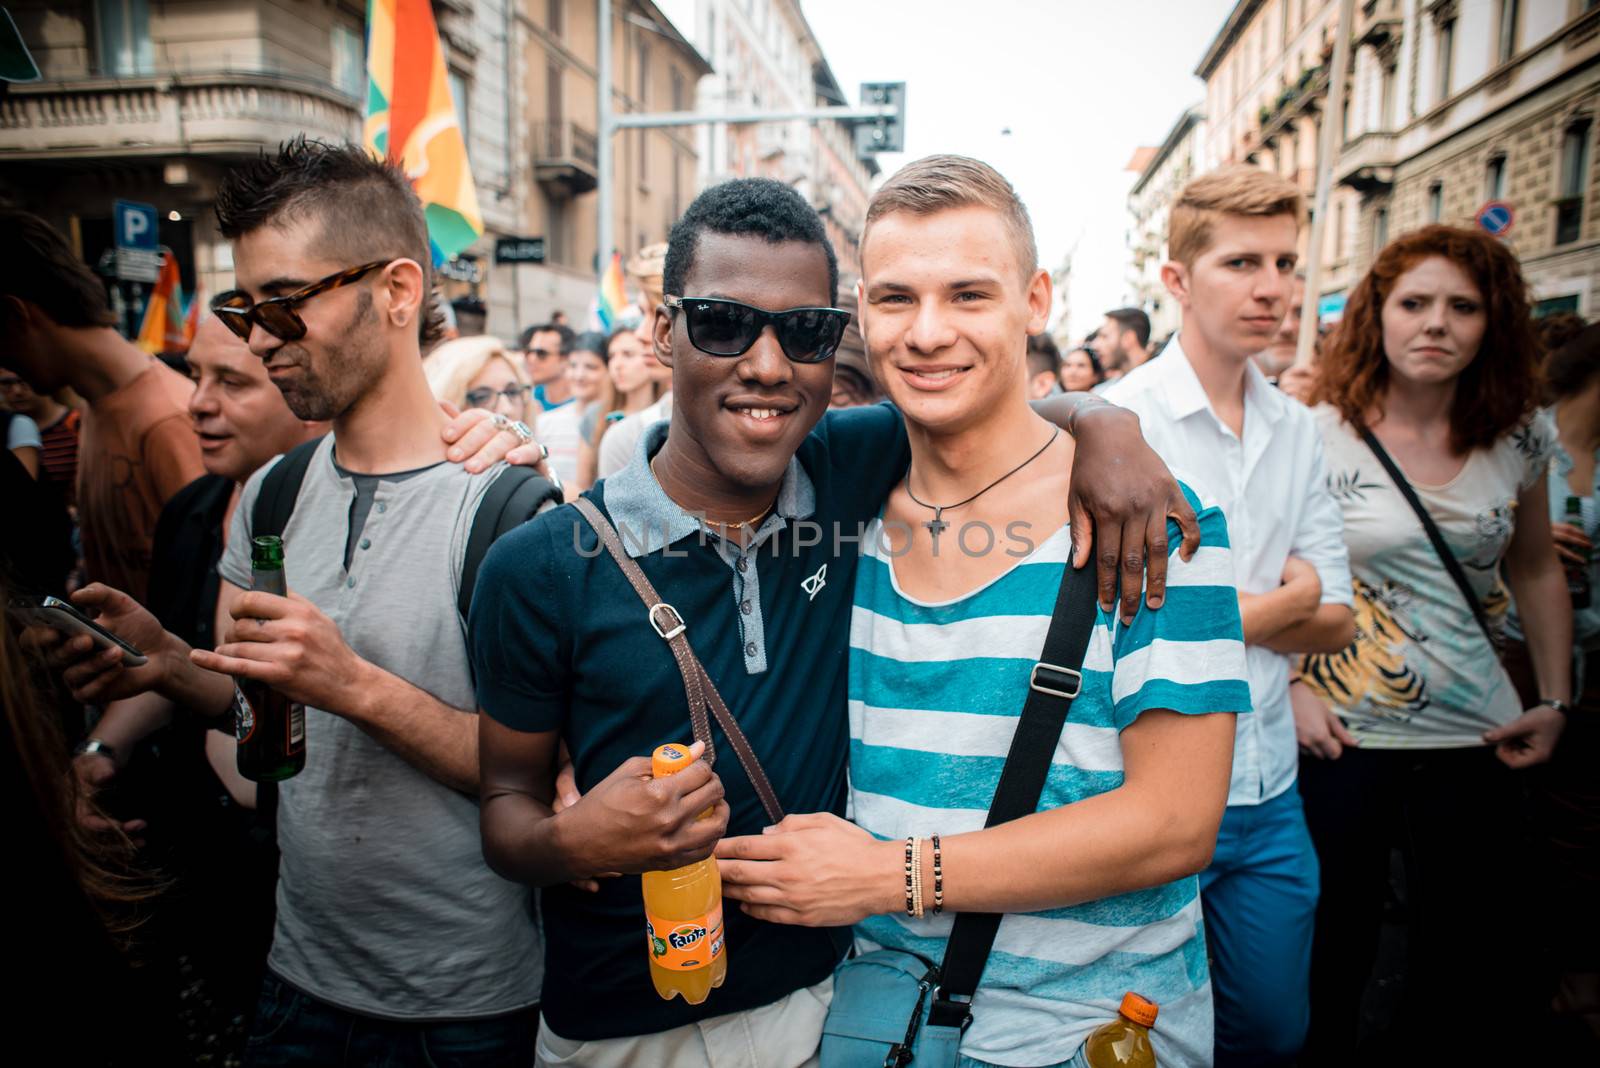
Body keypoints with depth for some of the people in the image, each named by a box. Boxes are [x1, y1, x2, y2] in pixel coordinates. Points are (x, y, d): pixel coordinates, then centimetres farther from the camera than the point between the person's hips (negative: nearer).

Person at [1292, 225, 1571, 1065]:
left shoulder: (1520, 439, 2)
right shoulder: (1315, 434, -10)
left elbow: (1536, 572, 14)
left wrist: (1556, 699, 9)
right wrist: (1293, 691, -12)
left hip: (1476, 739, 4)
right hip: (1342, 736, -3)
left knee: (1465, 953, 15)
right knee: (1333, 942, 11)